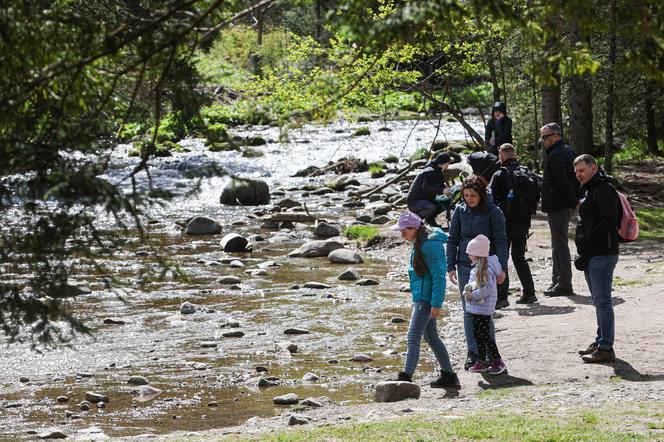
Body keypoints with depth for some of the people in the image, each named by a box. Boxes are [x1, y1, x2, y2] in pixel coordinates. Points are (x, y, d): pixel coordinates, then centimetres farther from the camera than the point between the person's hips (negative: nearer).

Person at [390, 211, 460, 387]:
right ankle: (448, 376, 23)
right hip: (421, 297, 11)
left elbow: (439, 276, -20)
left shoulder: (429, 246, -19)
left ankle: (406, 377, -16)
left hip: (426, 298, -11)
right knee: (431, 337, 15)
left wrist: (436, 303, -21)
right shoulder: (419, 244, 12)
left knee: (413, 337, -13)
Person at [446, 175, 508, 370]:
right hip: (465, 266, 3)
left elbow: (501, 241, -4)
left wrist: (502, 268, -10)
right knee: (468, 311, 5)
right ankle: (472, 352, 13)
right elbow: (452, 239, 8)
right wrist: (451, 266, 3)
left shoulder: (493, 212, -6)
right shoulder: (460, 211, 3)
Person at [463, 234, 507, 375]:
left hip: (483, 308, -10)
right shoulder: (477, 268, 10)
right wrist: (468, 289, 5)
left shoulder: (485, 269, -21)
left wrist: (473, 295, -21)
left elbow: (488, 289, -26)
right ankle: (481, 362, 23)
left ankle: (498, 362, 2)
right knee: (477, 333, 15)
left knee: (485, 334, -5)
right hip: (476, 309, 10)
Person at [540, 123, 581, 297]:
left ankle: (564, 285, -4)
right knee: (559, 244, 18)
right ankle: (558, 281, 25)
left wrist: (573, 202, -12)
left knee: (560, 245, -6)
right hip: (566, 205, 10)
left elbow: (563, 182, -20)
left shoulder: (555, 155, -18)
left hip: (557, 206, -10)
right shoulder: (569, 151, 13)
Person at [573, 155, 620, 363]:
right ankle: (601, 341, 27)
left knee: (603, 302, -8)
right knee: (598, 301, 17)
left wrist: (587, 240, -19)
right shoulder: (589, 190, 20)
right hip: (591, 256, 11)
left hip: (602, 255, -11)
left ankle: (606, 349, -5)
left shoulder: (604, 190, -13)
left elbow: (609, 221, -22)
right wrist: (583, 251, 12)